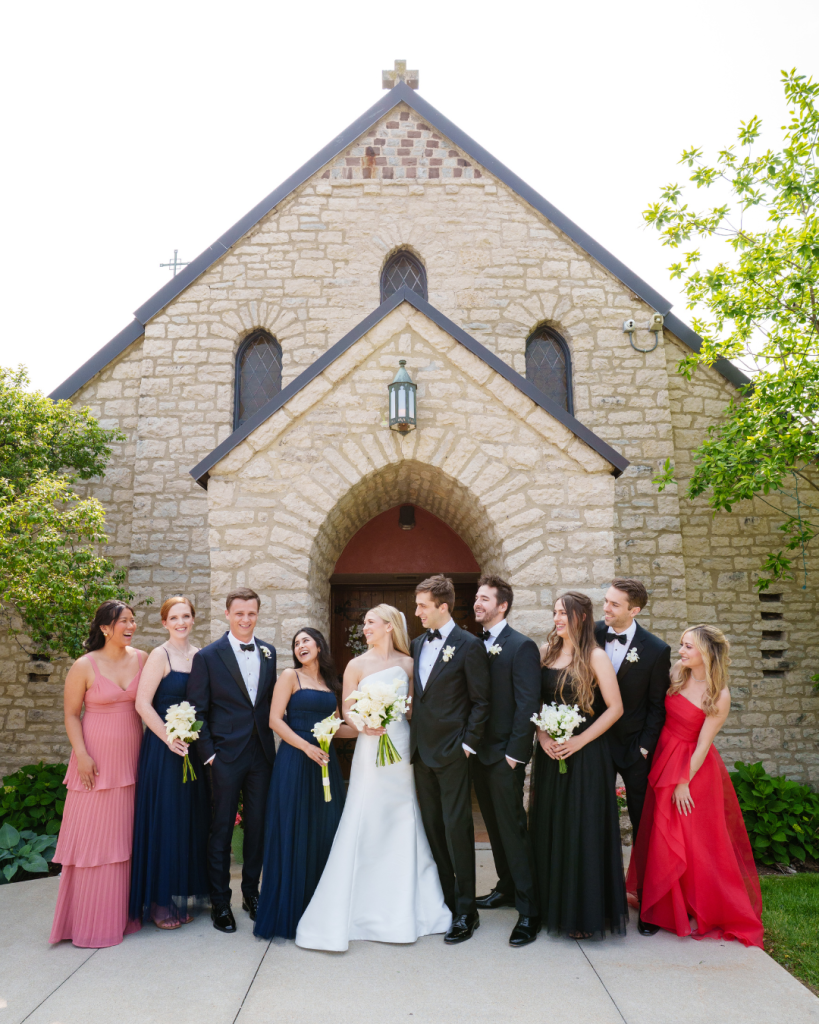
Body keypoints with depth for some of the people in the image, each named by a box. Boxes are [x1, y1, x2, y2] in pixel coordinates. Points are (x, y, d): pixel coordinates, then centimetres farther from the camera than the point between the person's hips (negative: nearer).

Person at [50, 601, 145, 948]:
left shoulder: (141, 659, 1)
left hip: (131, 760, 4)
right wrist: (82, 755, -11)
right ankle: (90, 920, 17)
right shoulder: (84, 666, -8)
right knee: (93, 836, 3)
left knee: (125, 836, 12)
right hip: (97, 761, -3)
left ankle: (123, 913, 26)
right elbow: (71, 714, -3)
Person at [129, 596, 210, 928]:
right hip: (164, 747, -6)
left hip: (194, 748, 6)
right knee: (164, 818, 1)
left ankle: (181, 894, 27)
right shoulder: (160, 655, -9)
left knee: (191, 818, 12)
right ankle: (159, 901, 16)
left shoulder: (200, 655, 8)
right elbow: (143, 704, -14)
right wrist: (170, 738, -17)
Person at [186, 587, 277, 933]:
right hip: (226, 754, -4)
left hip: (262, 753, 4)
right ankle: (220, 901, 22)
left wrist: (272, 740, 6)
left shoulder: (269, 652, 6)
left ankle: (251, 892, 30)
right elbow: (197, 710, -5)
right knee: (221, 829, 6)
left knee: (258, 825, 13)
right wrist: (208, 752, -9)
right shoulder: (207, 656, -6)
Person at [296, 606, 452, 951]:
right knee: (365, 824, -3)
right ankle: (361, 908, 10)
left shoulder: (407, 663, 5)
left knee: (405, 824, 8)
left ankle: (405, 906, 24)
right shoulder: (357, 665, 0)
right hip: (371, 748, -2)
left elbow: (415, 707, 8)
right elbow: (346, 710, 0)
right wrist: (365, 725, -17)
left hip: (402, 747, 2)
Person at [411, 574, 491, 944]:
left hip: (452, 751, -7)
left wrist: (468, 743, -11)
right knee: (432, 827, 13)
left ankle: (465, 911, 10)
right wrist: (414, 736, 8)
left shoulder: (469, 646, -9)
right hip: (422, 749, 7)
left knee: (457, 827, -2)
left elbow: (481, 701, -8)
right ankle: (442, 901, 25)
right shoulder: (418, 644, 10)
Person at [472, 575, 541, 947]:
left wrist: (514, 752, -17)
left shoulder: (522, 647, -11)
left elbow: (528, 704, -14)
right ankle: (507, 888, 33)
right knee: (495, 825, 18)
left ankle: (529, 910, 5)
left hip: (505, 754, -7)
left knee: (513, 828, -4)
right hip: (478, 751, 7)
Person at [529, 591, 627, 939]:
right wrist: (542, 735, -6)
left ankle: (586, 914, 16)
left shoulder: (595, 657, -8)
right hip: (550, 753, 5)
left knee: (583, 830, 2)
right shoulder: (546, 652, 7)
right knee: (549, 828, 10)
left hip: (585, 754, -5)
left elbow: (615, 707, -9)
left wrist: (579, 741, -14)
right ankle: (553, 907, 25)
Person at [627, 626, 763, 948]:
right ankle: (667, 906, 35)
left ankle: (703, 912, 25)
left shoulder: (719, 696, -17)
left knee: (695, 842, 4)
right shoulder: (676, 675, -3)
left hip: (694, 768, -5)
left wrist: (684, 782, -13)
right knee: (662, 838, 15)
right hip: (664, 759, 5)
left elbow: (703, 744, -15)